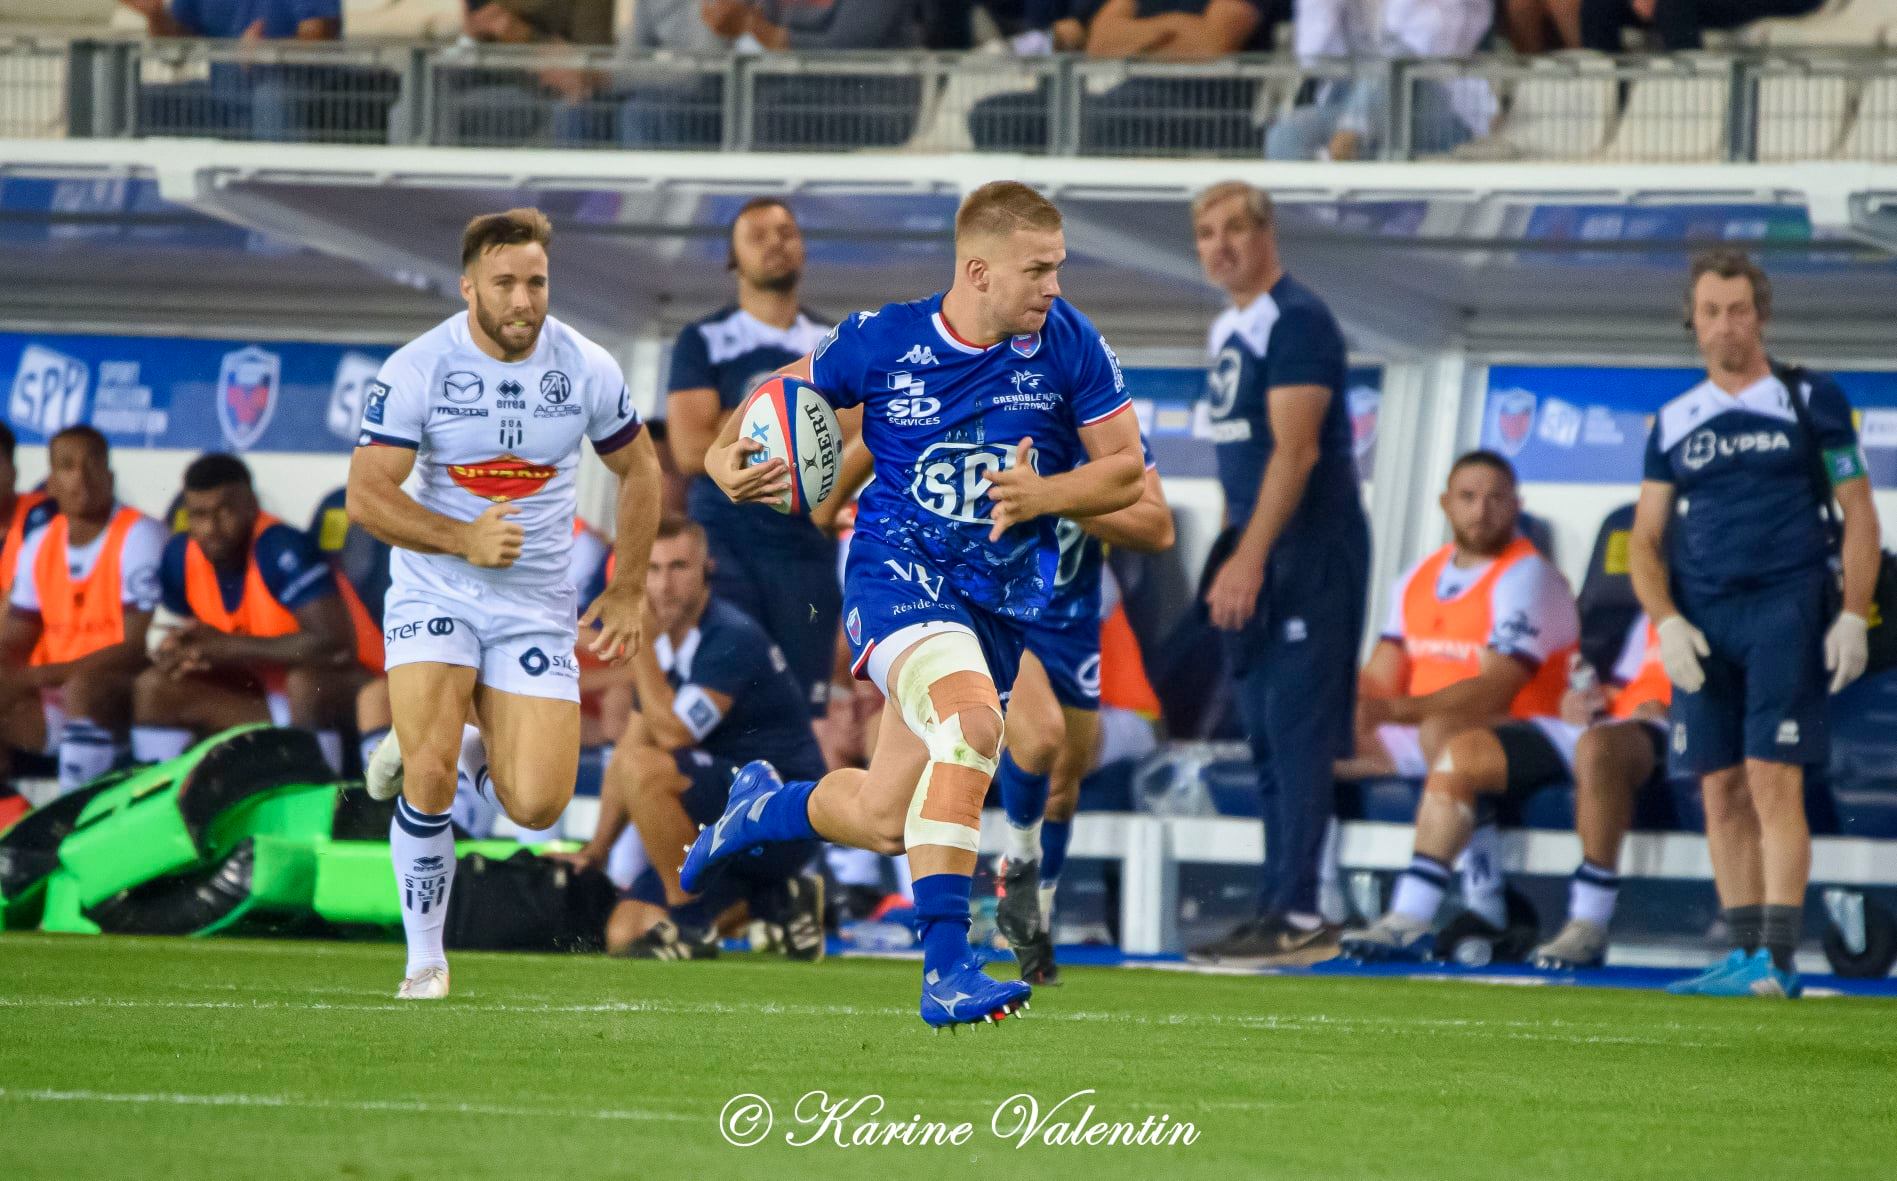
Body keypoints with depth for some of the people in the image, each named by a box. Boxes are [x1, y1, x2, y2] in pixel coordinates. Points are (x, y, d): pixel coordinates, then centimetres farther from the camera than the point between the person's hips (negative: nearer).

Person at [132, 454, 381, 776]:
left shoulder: (281, 550, -25)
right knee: (153, 687, -4)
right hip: (269, 695, 7)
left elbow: (338, 646, -34)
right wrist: (180, 656, -19)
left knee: (306, 678, -38)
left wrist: (230, 647, -29)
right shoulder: (182, 556, -5)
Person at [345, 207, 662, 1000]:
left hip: (536, 602, 2)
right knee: (430, 776, -20)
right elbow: (367, 496, -14)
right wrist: (465, 539, -26)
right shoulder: (417, 370, -13)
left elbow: (639, 471, 11)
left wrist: (627, 592, 9)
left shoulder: (587, 370, -5)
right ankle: (425, 959, -1)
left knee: (536, 807, -9)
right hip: (435, 592, -2)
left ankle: (488, 728, 27)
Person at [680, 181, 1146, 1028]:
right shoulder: (880, 341, -8)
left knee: (884, 822, 7)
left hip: (1002, 599, 4)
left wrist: (1042, 495, -17)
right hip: (898, 570, -4)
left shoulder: (1067, 345, -4)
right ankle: (944, 971, -35)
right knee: (972, 719, -34)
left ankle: (765, 806, 44)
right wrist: (726, 456, -12)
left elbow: (1125, 470, 2)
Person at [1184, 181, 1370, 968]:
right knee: (1266, 735, 10)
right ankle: (1279, 909, 13)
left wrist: (1250, 558, -24)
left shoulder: (1296, 320, -12)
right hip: (1260, 556, 10)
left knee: (1297, 731, -12)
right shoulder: (1226, 331, 17)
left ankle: (1297, 918, -15)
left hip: (1310, 549, -10)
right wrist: (1231, 558, 18)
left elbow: (1294, 450, -20)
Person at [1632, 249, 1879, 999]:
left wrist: (1852, 618, -6)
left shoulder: (1809, 402, 5)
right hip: (1702, 620, 4)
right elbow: (1644, 541, 13)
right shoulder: (1674, 423, 14)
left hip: (1786, 607, -4)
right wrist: (1667, 624, -3)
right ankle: (1743, 954, 7)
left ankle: (1776, 959, -16)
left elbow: (1859, 516, 4)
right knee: (1721, 792, 3)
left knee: (1773, 781, -13)